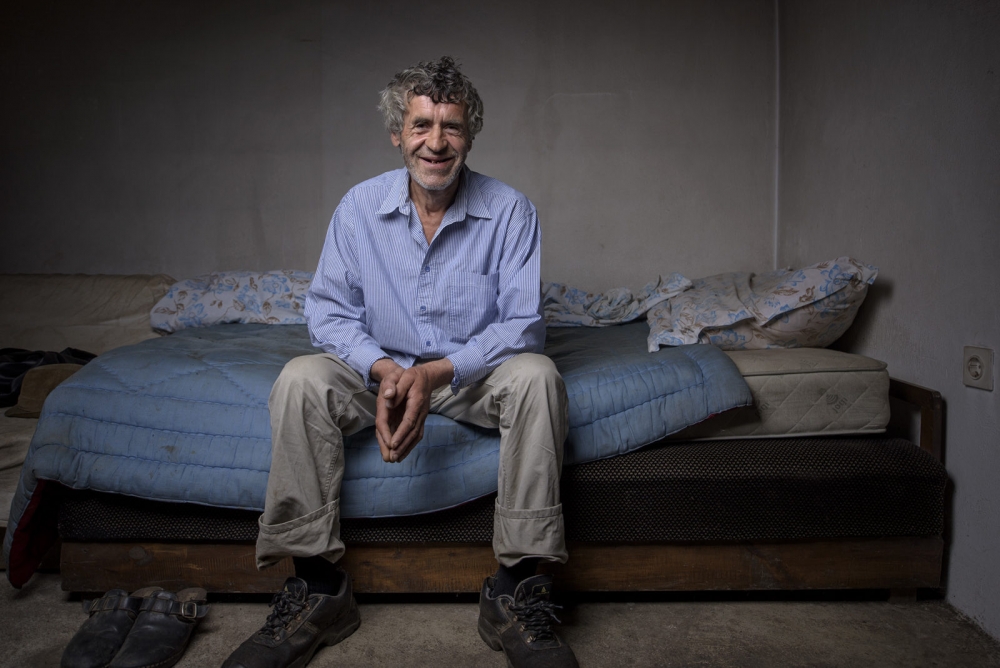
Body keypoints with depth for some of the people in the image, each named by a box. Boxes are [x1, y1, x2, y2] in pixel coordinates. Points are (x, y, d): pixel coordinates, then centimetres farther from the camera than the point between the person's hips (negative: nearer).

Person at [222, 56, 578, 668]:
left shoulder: (510, 211, -11)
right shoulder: (360, 208, -6)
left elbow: (523, 324, -15)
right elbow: (330, 311, -5)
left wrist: (437, 373, -30)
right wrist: (384, 370, -26)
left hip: (475, 371, -1)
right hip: (383, 369, 2)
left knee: (536, 375, -32)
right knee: (301, 379, -24)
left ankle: (516, 592, -23)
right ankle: (317, 589, -16)